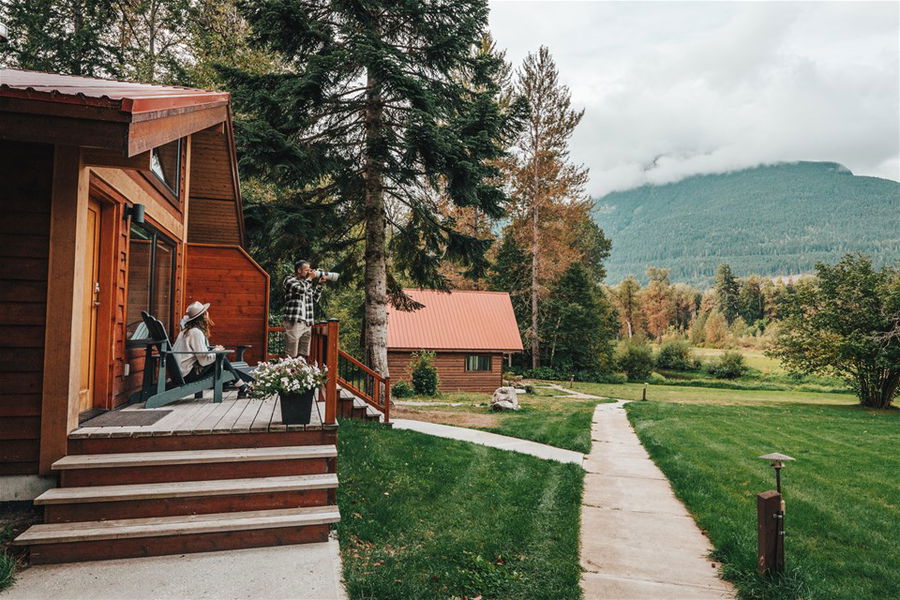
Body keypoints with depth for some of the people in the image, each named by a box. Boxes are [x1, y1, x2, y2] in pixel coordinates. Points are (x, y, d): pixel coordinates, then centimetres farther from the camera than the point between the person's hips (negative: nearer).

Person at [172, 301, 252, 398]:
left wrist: (214, 349, 2)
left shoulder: (187, 330, 13)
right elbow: (204, 360, -21)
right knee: (221, 359, -7)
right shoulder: (196, 332, -18)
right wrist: (217, 350, -5)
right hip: (188, 374, -9)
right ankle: (243, 388, 2)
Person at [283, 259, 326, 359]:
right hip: (294, 321, -7)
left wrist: (319, 284, 13)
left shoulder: (306, 282, 20)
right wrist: (310, 278, -4)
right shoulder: (289, 280, -1)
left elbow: (315, 298, 23)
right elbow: (301, 289, -19)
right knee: (292, 355, -8)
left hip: (307, 322, 7)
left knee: (304, 355, 7)